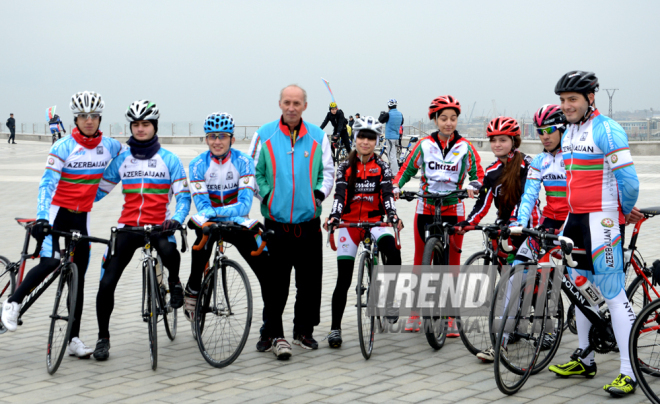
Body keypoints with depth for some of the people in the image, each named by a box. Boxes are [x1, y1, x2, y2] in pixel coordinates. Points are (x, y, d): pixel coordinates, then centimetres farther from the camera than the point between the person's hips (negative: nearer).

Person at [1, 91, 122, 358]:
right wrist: (41, 217, -29)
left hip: (82, 216, 4)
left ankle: (74, 339, 7)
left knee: (78, 277, 3)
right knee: (51, 262, -25)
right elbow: (47, 183, -19)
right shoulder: (63, 147, -13)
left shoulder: (109, 146, 0)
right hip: (57, 211, -4)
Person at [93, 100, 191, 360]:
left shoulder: (169, 160, 3)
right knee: (107, 283, -6)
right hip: (128, 226, 3)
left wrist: (176, 219, -22)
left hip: (158, 225, -2)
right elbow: (99, 190, 12)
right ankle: (103, 338, 12)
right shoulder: (122, 159, 10)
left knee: (169, 251, -37)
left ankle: (174, 282, -2)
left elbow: (183, 195, -2)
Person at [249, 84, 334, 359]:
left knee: (310, 281, 6)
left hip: (309, 223, 2)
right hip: (276, 223, -2)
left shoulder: (318, 137, 8)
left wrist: (319, 194, -1)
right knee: (276, 283, -3)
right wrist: (266, 195, -5)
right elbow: (254, 171, 7)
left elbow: (327, 172, 14)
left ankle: (303, 331, 21)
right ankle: (275, 334, 5)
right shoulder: (265, 135, 3)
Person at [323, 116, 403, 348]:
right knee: (343, 280, -2)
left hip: (374, 221, 0)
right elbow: (340, 193, -7)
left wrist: (393, 216, -27)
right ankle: (335, 328, 6)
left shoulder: (381, 168, 5)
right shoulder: (346, 167, 5)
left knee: (392, 252, -32)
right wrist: (334, 216, -26)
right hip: (350, 223, 0)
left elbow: (387, 194, -8)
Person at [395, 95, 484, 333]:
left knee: (453, 263, 1)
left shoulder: (465, 147, 0)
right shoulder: (424, 145, 2)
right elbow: (406, 170, 7)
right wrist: (395, 187, -10)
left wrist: (473, 186, -21)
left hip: (453, 210, -1)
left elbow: (478, 174, 0)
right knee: (420, 260, 5)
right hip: (425, 209, 1)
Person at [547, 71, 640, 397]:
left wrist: (625, 213, -1)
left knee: (612, 293, -9)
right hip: (576, 219, 9)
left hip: (601, 221, -9)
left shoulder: (607, 131, -14)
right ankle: (584, 359, 27)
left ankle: (628, 372, -6)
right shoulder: (569, 134, 14)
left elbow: (628, 181, -16)